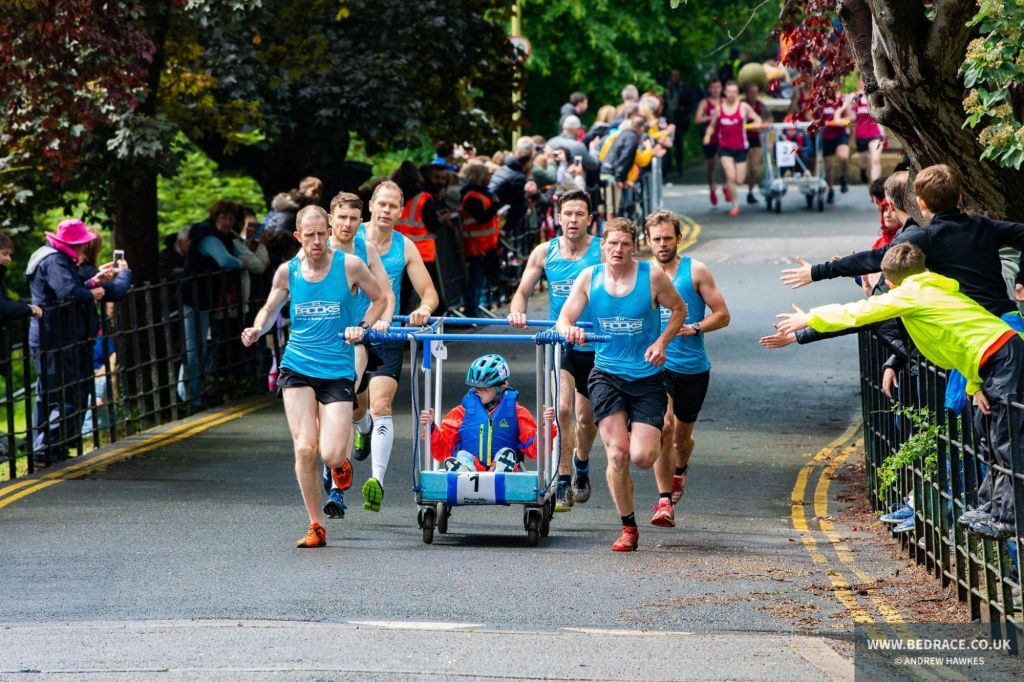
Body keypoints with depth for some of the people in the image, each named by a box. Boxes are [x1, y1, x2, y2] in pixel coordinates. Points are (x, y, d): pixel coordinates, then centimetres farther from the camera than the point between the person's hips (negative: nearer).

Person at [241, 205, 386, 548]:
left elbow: (380, 299, 9)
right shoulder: (287, 271, 2)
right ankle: (316, 527, 3)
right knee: (304, 450, -12)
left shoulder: (349, 265, -5)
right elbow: (270, 309, 17)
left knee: (331, 456, -12)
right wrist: (257, 330, -4)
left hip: (338, 372, -2)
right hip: (297, 367, 2)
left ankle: (341, 461, 28)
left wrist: (361, 327, -7)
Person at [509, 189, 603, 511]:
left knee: (587, 418, 11)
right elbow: (522, 293, 5)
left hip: (594, 346, 0)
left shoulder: (603, 251, -8)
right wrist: (517, 312, -17)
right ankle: (563, 484, -12)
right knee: (561, 409, -18)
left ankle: (581, 464, 42)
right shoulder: (544, 253, -1)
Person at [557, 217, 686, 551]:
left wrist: (662, 342, -9)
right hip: (607, 374, 1)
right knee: (617, 454, -12)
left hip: (646, 376, -1)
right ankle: (628, 528, 5)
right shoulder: (589, 277, 0)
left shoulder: (652, 276, -7)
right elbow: (564, 320, 1)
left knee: (642, 457, -12)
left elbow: (679, 309, 7)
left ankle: (656, 435, 28)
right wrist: (569, 329, -24)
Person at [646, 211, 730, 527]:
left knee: (683, 433, 15)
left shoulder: (696, 271, -1)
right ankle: (665, 501, -19)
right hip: (657, 363, 0)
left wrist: (694, 329, -16)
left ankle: (679, 471, 51)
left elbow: (722, 315, 0)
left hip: (693, 367, 0)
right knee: (664, 425, -22)